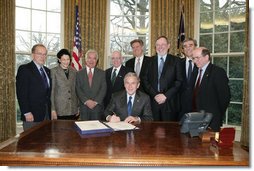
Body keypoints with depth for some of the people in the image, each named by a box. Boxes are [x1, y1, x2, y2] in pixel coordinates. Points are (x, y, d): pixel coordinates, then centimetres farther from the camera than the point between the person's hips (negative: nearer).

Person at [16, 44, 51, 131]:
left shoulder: (47, 71, 15)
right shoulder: (24, 69, -6)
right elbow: (21, 93, -12)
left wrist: (51, 110, 9)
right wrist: (27, 113, -17)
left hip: (47, 114, 6)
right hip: (32, 115, -6)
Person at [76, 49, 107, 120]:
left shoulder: (102, 73, 8)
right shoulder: (79, 73, 8)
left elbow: (103, 89, 0)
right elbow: (78, 90, 0)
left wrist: (95, 101, -11)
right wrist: (86, 101, -12)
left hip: (98, 106, 0)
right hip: (84, 106, 0)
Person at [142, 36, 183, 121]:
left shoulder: (175, 60, 5)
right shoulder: (150, 61, 10)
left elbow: (179, 81, -1)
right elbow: (145, 80, 5)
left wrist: (166, 95, -9)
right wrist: (155, 95, -8)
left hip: (169, 103, -1)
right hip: (153, 102, 1)